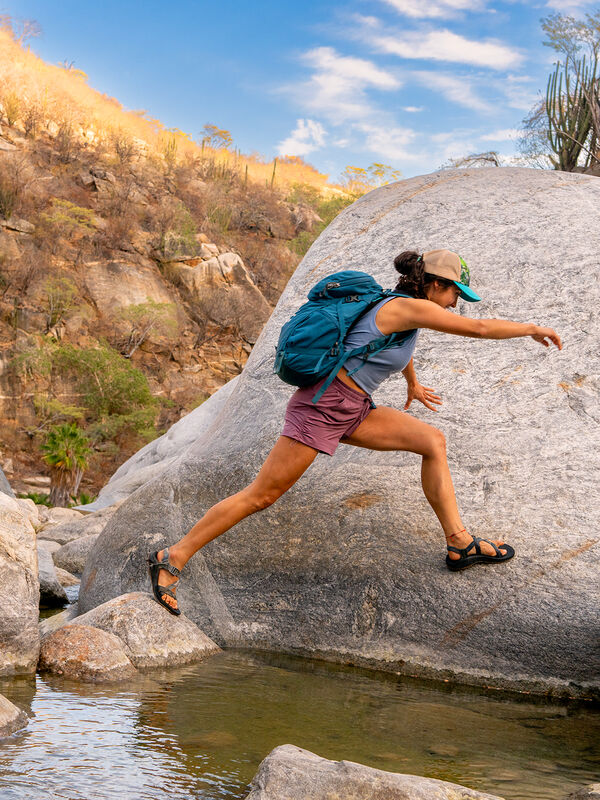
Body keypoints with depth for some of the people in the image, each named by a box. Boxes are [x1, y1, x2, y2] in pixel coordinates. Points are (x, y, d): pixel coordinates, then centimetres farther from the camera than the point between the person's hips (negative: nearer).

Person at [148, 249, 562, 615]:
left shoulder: (399, 307, 14)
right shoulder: (410, 307, -13)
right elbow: (479, 328, -13)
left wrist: (413, 385, 56)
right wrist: (533, 329, 1)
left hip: (350, 410, 10)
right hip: (322, 406, -10)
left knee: (433, 441, 5)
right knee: (261, 495, -8)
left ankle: (460, 543, 7)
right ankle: (174, 558, 1)